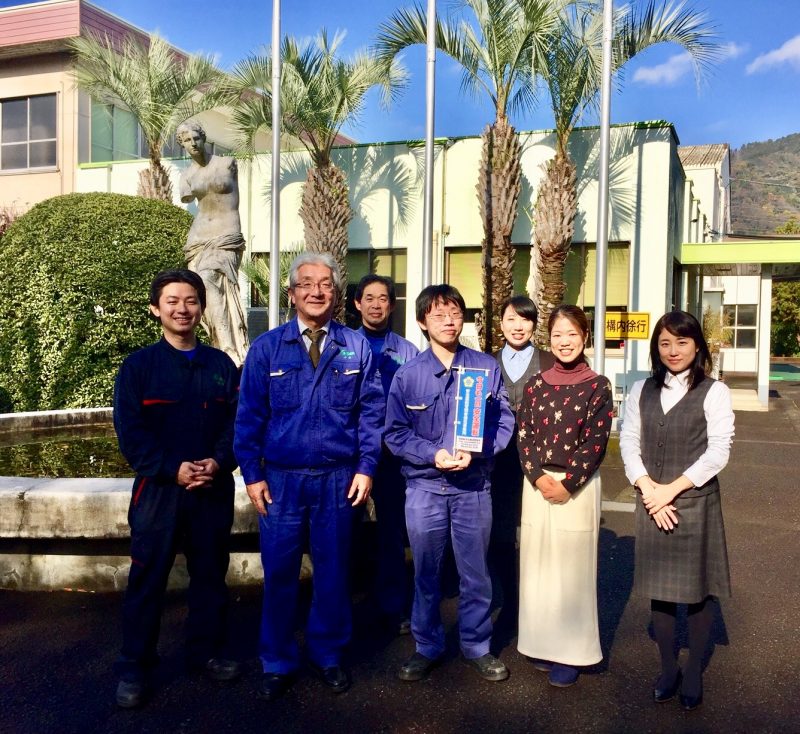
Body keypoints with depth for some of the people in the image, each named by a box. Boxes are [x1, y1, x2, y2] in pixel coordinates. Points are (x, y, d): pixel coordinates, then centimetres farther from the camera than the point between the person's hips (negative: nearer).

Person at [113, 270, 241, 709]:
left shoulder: (221, 366, 5)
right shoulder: (138, 366, -3)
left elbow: (238, 423, 3)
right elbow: (129, 432, -9)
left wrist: (219, 462, -14)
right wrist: (173, 469, -18)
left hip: (214, 489, 3)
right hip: (158, 489, -2)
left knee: (210, 575, 13)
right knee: (146, 579, 5)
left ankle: (205, 650, 31)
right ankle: (134, 667, 19)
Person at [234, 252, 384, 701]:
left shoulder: (356, 347, 2)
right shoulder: (267, 348, 0)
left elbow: (371, 410, 4)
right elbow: (250, 415, 1)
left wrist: (366, 467, -2)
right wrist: (252, 473, -4)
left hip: (338, 479, 1)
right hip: (281, 479, 0)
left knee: (333, 571, 12)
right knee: (279, 573, 8)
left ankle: (328, 655, 32)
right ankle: (278, 663, 26)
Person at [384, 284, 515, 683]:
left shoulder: (486, 366, -1)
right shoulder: (407, 374, -1)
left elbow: (504, 422, -1)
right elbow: (395, 432, -2)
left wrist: (475, 452, -17)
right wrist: (433, 455, -17)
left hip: (473, 486, 0)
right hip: (424, 487, 0)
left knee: (476, 573, 11)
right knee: (426, 573, 13)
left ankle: (476, 646, 30)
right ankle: (427, 646, 31)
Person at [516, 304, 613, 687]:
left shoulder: (597, 386, -4)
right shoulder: (536, 383, 5)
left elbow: (596, 442, -8)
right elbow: (523, 433, 2)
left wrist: (567, 483, -13)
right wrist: (538, 477, -10)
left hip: (578, 486, -3)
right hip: (537, 484, 3)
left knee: (572, 567, 3)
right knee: (537, 562, 10)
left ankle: (570, 652, 16)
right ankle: (542, 643, 25)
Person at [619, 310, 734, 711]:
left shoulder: (714, 392, -4)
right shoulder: (641, 391, 7)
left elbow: (718, 452, -9)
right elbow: (628, 442, 4)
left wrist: (672, 489, -13)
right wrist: (649, 490, -9)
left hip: (697, 503, -3)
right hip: (652, 505, 3)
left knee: (697, 589, 6)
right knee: (658, 588, 10)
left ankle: (694, 673, 24)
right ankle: (668, 669, 27)